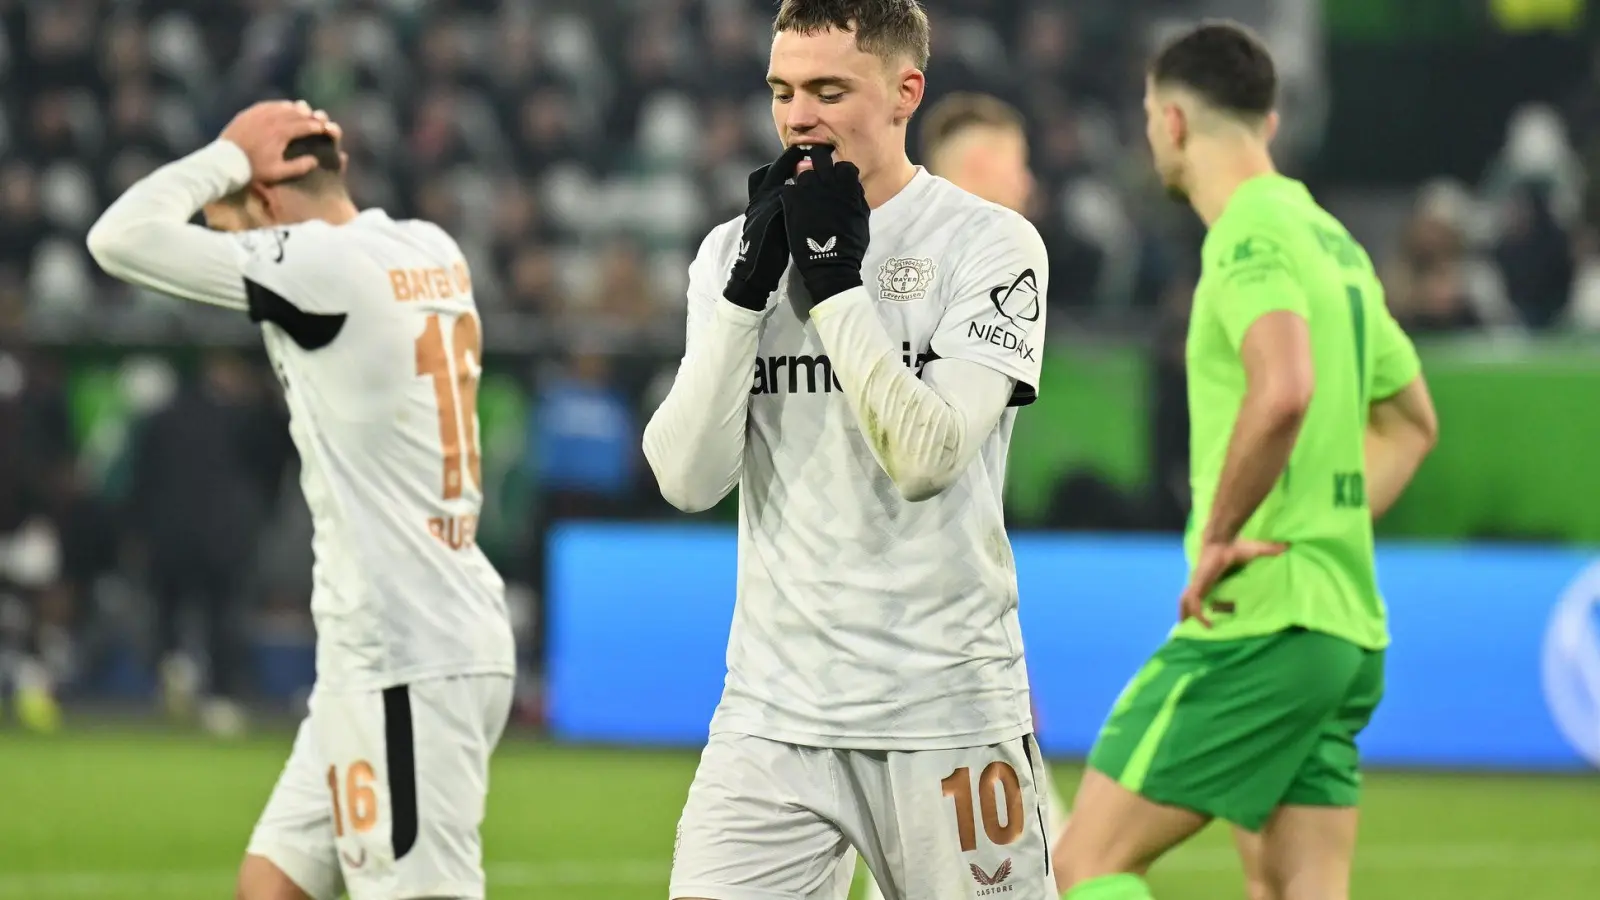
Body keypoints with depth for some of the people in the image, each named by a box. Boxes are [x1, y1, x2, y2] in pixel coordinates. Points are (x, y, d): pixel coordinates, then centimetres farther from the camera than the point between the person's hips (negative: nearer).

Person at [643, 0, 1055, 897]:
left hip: (946, 712, -3)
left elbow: (927, 456, -17)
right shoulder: (734, 250, 8)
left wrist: (834, 273, -15)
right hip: (773, 711, 3)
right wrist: (750, 283, -10)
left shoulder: (992, 244, -4)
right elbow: (688, 478, -3)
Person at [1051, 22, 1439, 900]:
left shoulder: (1250, 235, -11)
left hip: (1256, 624, -9)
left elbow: (1284, 391, -30)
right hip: (1347, 624, 9)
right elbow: (1410, 421, 31)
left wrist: (1220, 536, -19)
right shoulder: (1331, 241, 18)